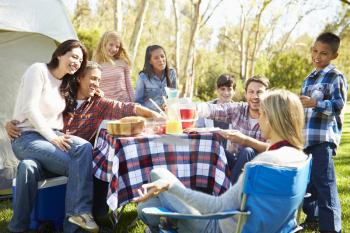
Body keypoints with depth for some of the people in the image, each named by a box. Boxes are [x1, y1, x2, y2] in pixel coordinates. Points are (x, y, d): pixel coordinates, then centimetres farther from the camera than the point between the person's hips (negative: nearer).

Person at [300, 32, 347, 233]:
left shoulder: (336, 77, -6)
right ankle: (312, 216, 30)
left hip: (324, 136, -8)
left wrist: (315, 103, -29)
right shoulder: (309, 79, 18)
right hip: (306, 137, 8)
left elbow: (338, 105, -17)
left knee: (324, 182, -11)